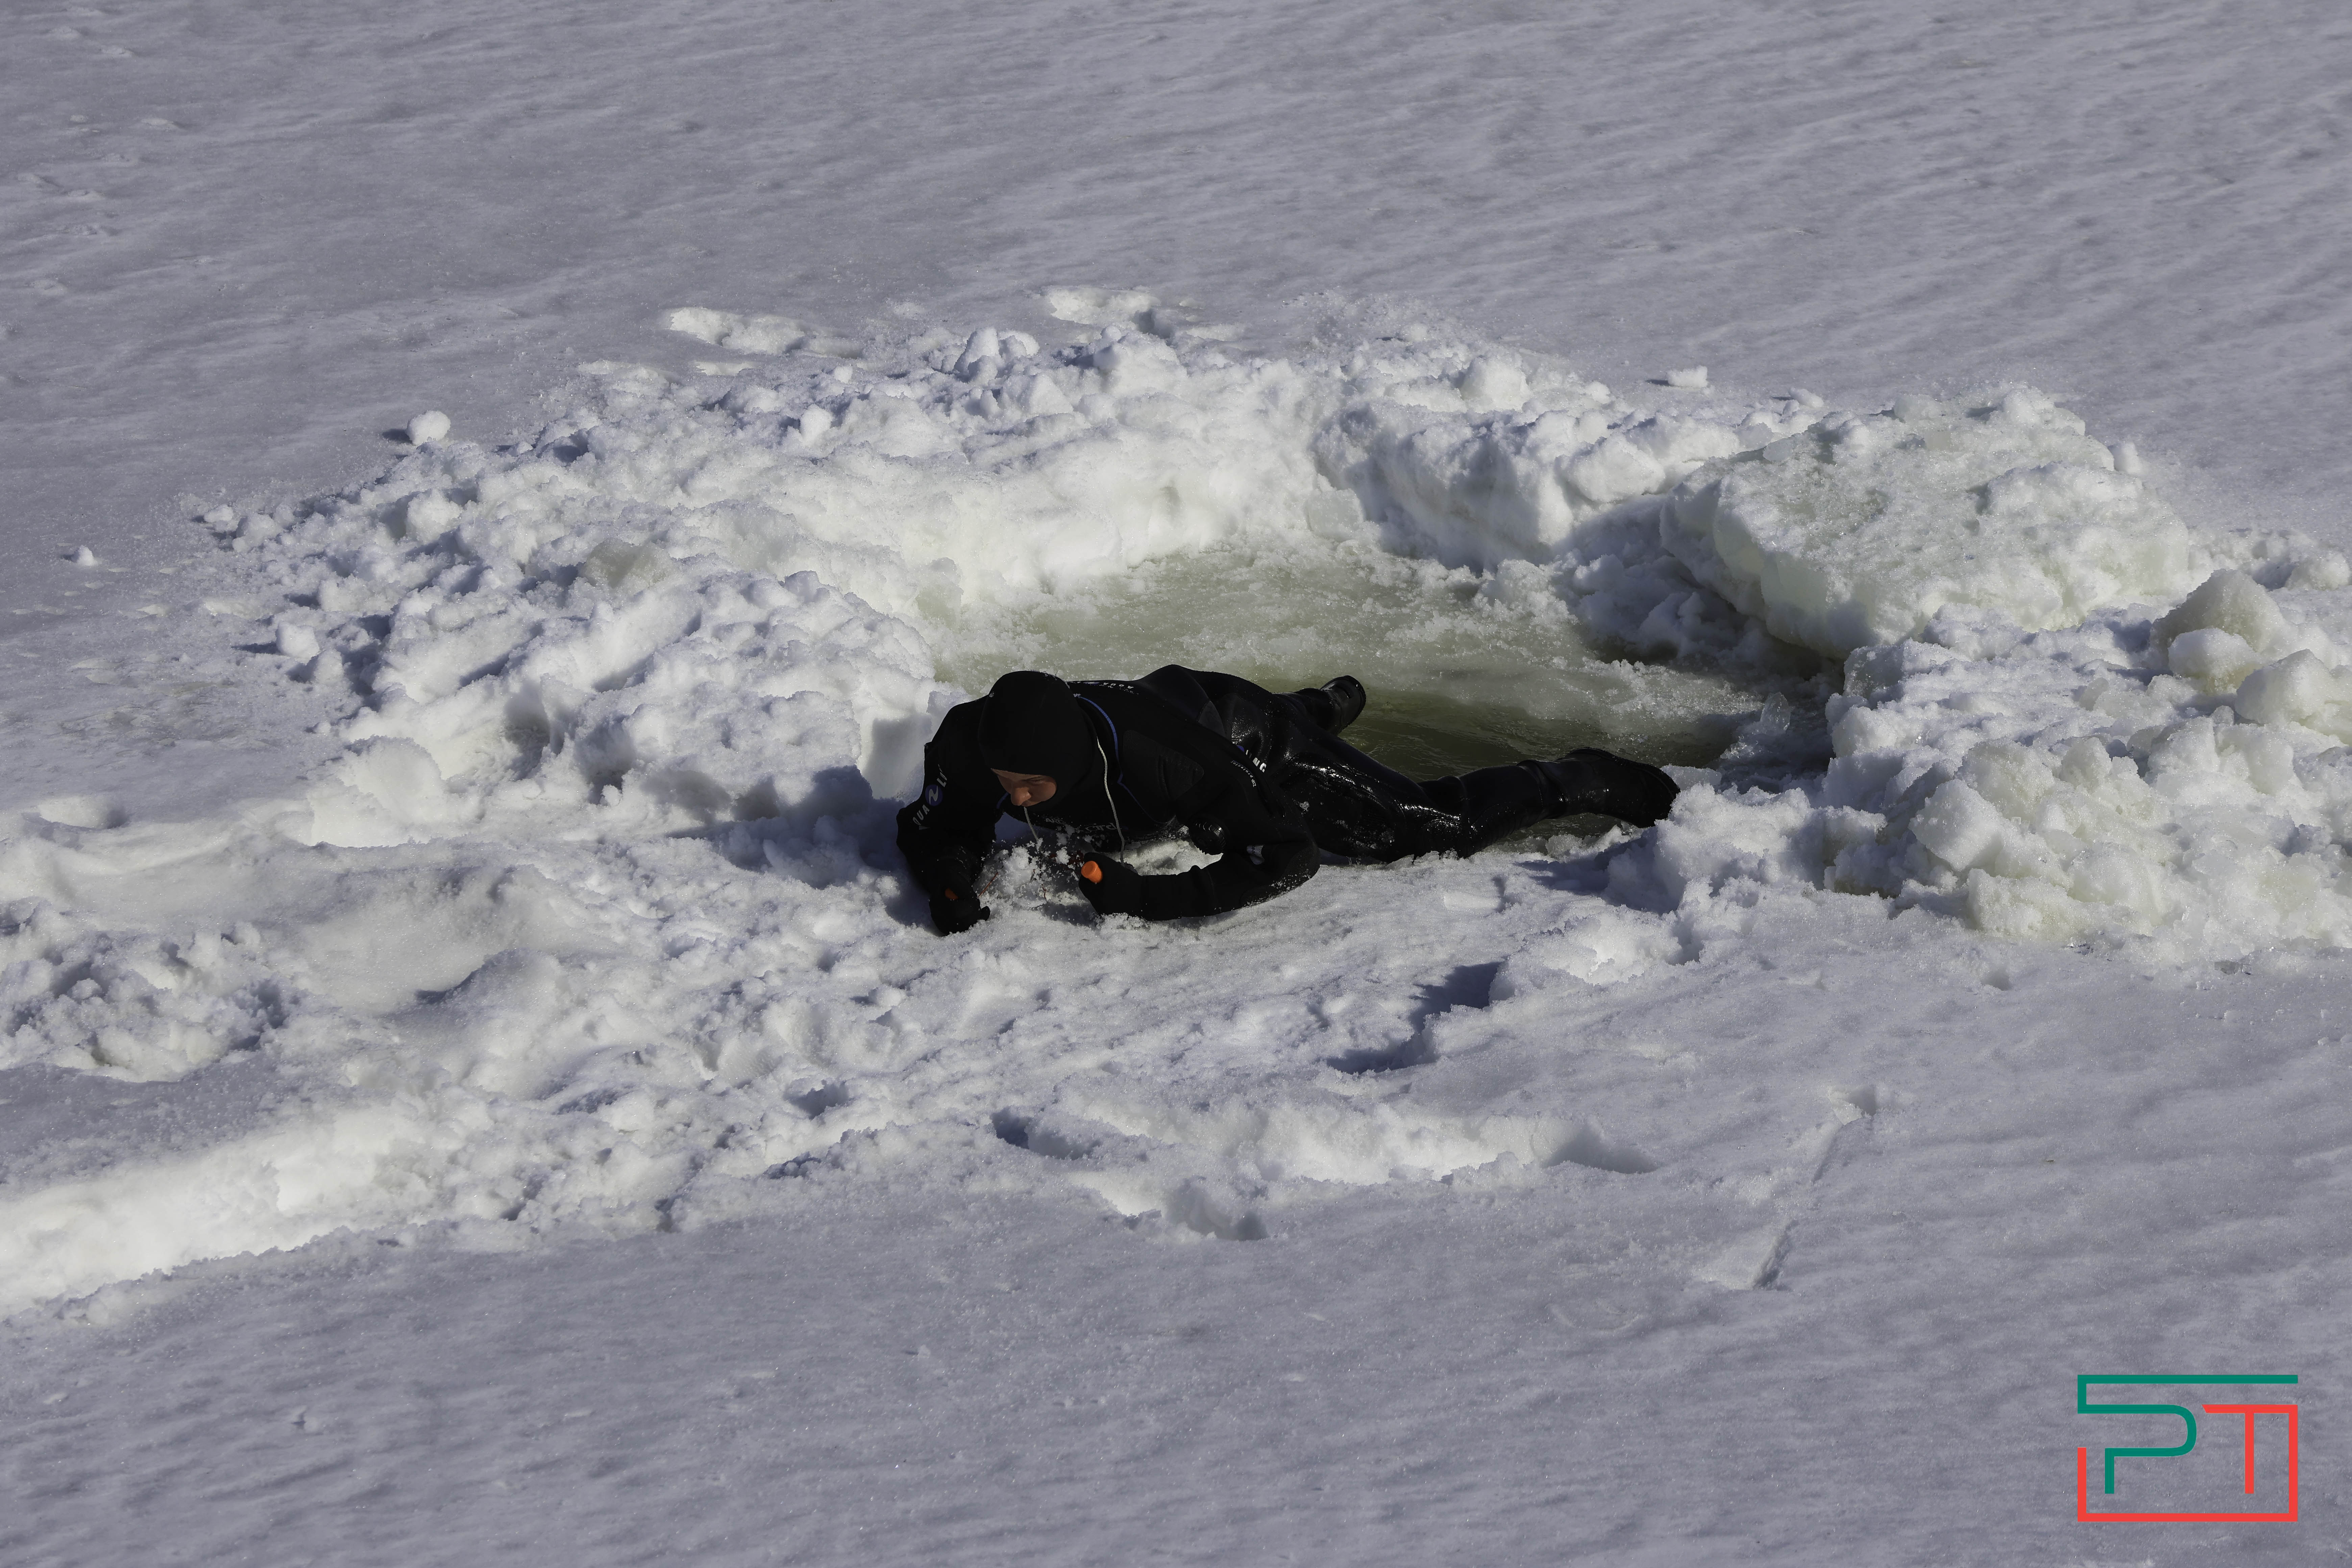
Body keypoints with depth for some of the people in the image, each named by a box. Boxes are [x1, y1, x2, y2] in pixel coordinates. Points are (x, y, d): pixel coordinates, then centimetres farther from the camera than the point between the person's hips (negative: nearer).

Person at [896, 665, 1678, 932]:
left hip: (1254, 746, -6)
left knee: (1427, 827, -3)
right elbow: (931, 827, -15)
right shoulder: (969, 740, -36)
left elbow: (1286, 856, -42)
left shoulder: (1157, 759, -49)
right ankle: (1324, 706, 71)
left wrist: (1151, 900, -49)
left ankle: (1575, 783, 23)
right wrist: (950, 884, -37)